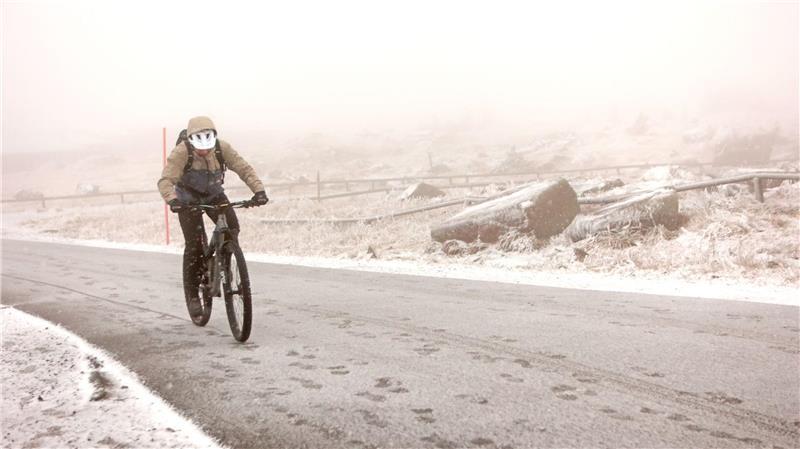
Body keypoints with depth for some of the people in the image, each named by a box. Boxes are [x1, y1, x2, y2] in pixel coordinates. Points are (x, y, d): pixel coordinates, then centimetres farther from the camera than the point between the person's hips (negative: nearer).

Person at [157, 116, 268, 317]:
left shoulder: (222, 148, -21)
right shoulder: (181, 152, -28)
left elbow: (244, 169, -23)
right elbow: (165, 181, -36)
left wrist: (258, 190, -38)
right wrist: (172, 200, -56)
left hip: (214, 195, 3)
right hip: (188, 199, -3)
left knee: (231, 228, -21)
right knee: (194, 244, -11)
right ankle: (192, 295, 2)